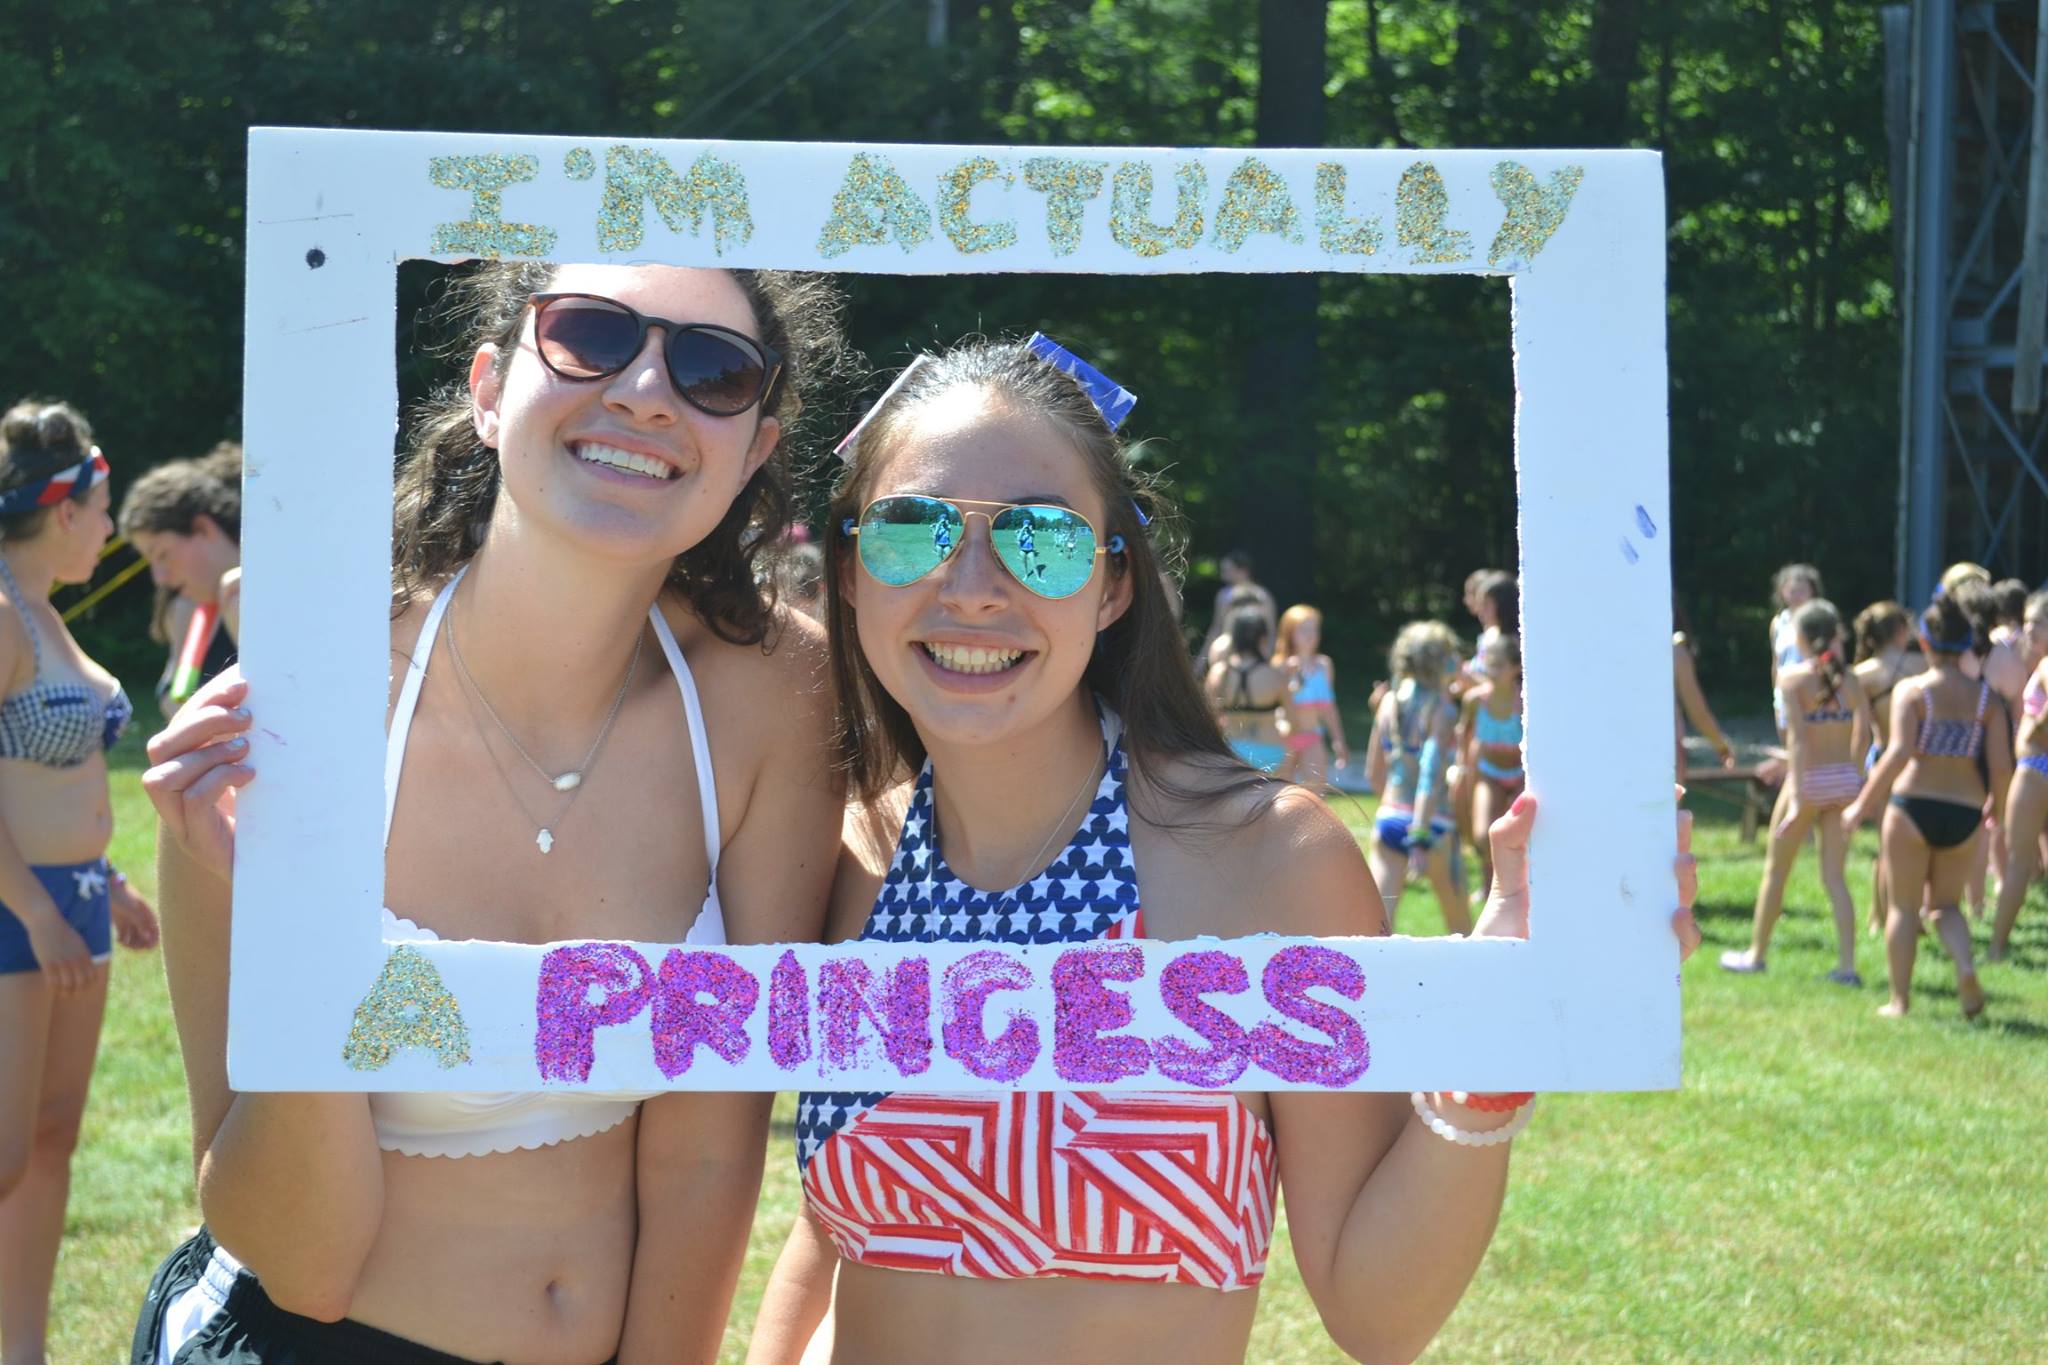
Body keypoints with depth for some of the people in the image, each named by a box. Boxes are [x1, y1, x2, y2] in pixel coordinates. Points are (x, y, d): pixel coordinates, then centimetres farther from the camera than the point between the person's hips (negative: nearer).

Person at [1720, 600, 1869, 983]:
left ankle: (1757, 953, 24)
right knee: (1835, 876, 8)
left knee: (1776, 870, 13)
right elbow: (1862, 734, 1)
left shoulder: (1792, 677, -9)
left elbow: (1797, 737, -17)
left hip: (1809, 779, -4)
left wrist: (1796, 796, -19)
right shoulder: (1848, 678, 3)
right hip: (1844, 778, 4)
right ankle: (1847, 963, -1)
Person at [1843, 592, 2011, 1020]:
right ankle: (1966, 966, -8)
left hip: (1913, 806, -3)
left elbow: (1898, 753, -19)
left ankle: (1899, 999, 12)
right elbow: (2001, 766, -2)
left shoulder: (1911, 691, -8)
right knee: (1945, 903, 20)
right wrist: (1994, 808, 16)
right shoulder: (1985, 695, 2)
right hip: (1965, 812, 3)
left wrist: (1863, 804, -12)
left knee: (1904, 905, 11)